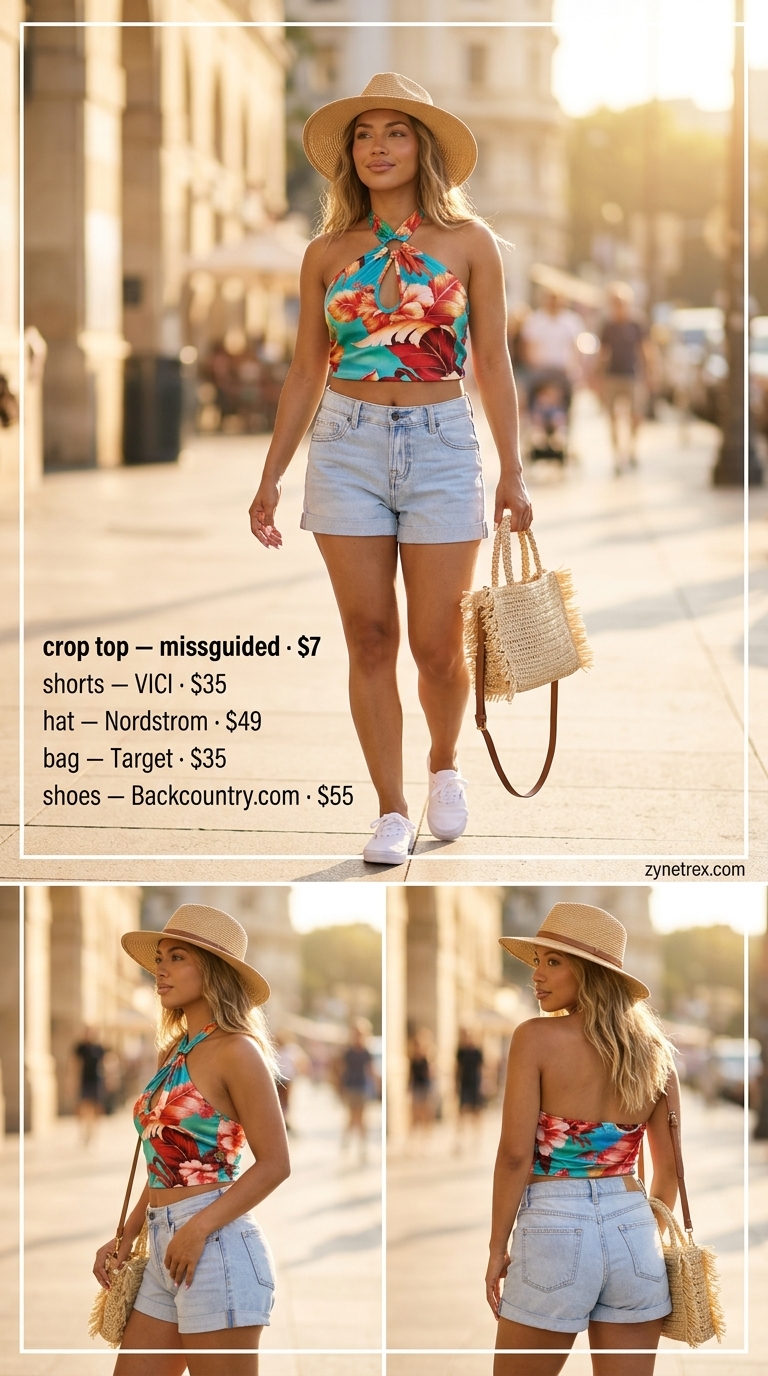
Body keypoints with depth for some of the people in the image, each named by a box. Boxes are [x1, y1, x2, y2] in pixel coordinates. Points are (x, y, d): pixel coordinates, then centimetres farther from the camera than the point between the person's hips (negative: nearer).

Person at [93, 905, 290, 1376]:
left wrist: (199, 1228, -18)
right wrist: (126, 1238, 12)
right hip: (164, 1251, 8)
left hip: (216, 1248, -8)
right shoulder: (173, 1055, 16)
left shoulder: (235, 1051, -7)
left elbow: (274, 1164, -11)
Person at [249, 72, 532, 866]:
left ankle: (445, 765, 30)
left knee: (437, 646, 0)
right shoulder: (328, 254, 6)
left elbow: (493, 362, 2)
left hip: (441, 449, -1)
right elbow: (306, 371, 10)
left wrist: (512, 474, 0)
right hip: (346, 448, 2)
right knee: (369, 641, 0)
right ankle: (391, 813, 9)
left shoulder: (467, 242, 1)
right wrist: (271, 476, 7)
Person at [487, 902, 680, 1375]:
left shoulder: (537, 1038, -9)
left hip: (554, 1230, -5)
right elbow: (670, 1163, 11)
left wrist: (497, 1249, -4)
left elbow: (515, 1155, -11)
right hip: (633, 1230, 5)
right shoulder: (653, 1047, 6)